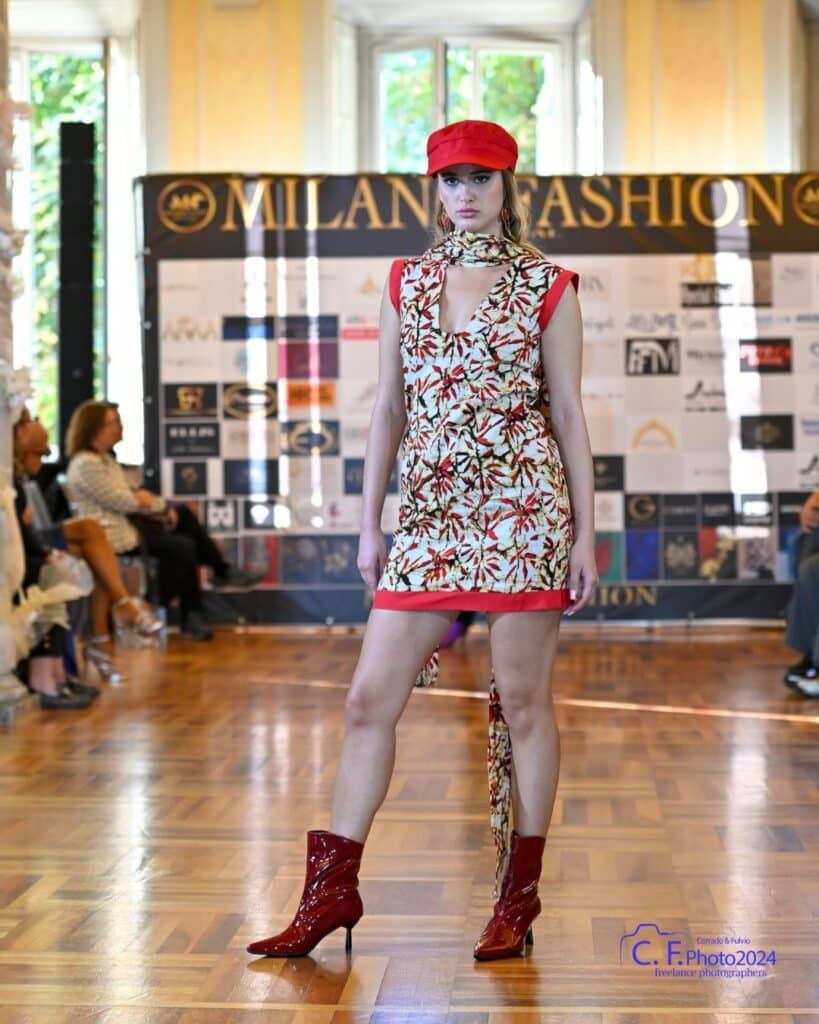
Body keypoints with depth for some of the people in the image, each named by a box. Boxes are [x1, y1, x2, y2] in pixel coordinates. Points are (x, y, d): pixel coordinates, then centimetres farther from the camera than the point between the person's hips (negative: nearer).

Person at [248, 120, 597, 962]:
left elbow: (568, 413, 2)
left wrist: (584, 530, -1)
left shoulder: (547, 287, 2)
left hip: (523, 505, -3)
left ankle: (520, 893, 16)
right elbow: (387, 409, 13)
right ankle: (332, 890, 10)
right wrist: (369, 523, 11)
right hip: (429, 510, 4)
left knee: (522, 701, 2)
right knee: (370, 698, 1)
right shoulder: (406, 284, 12)